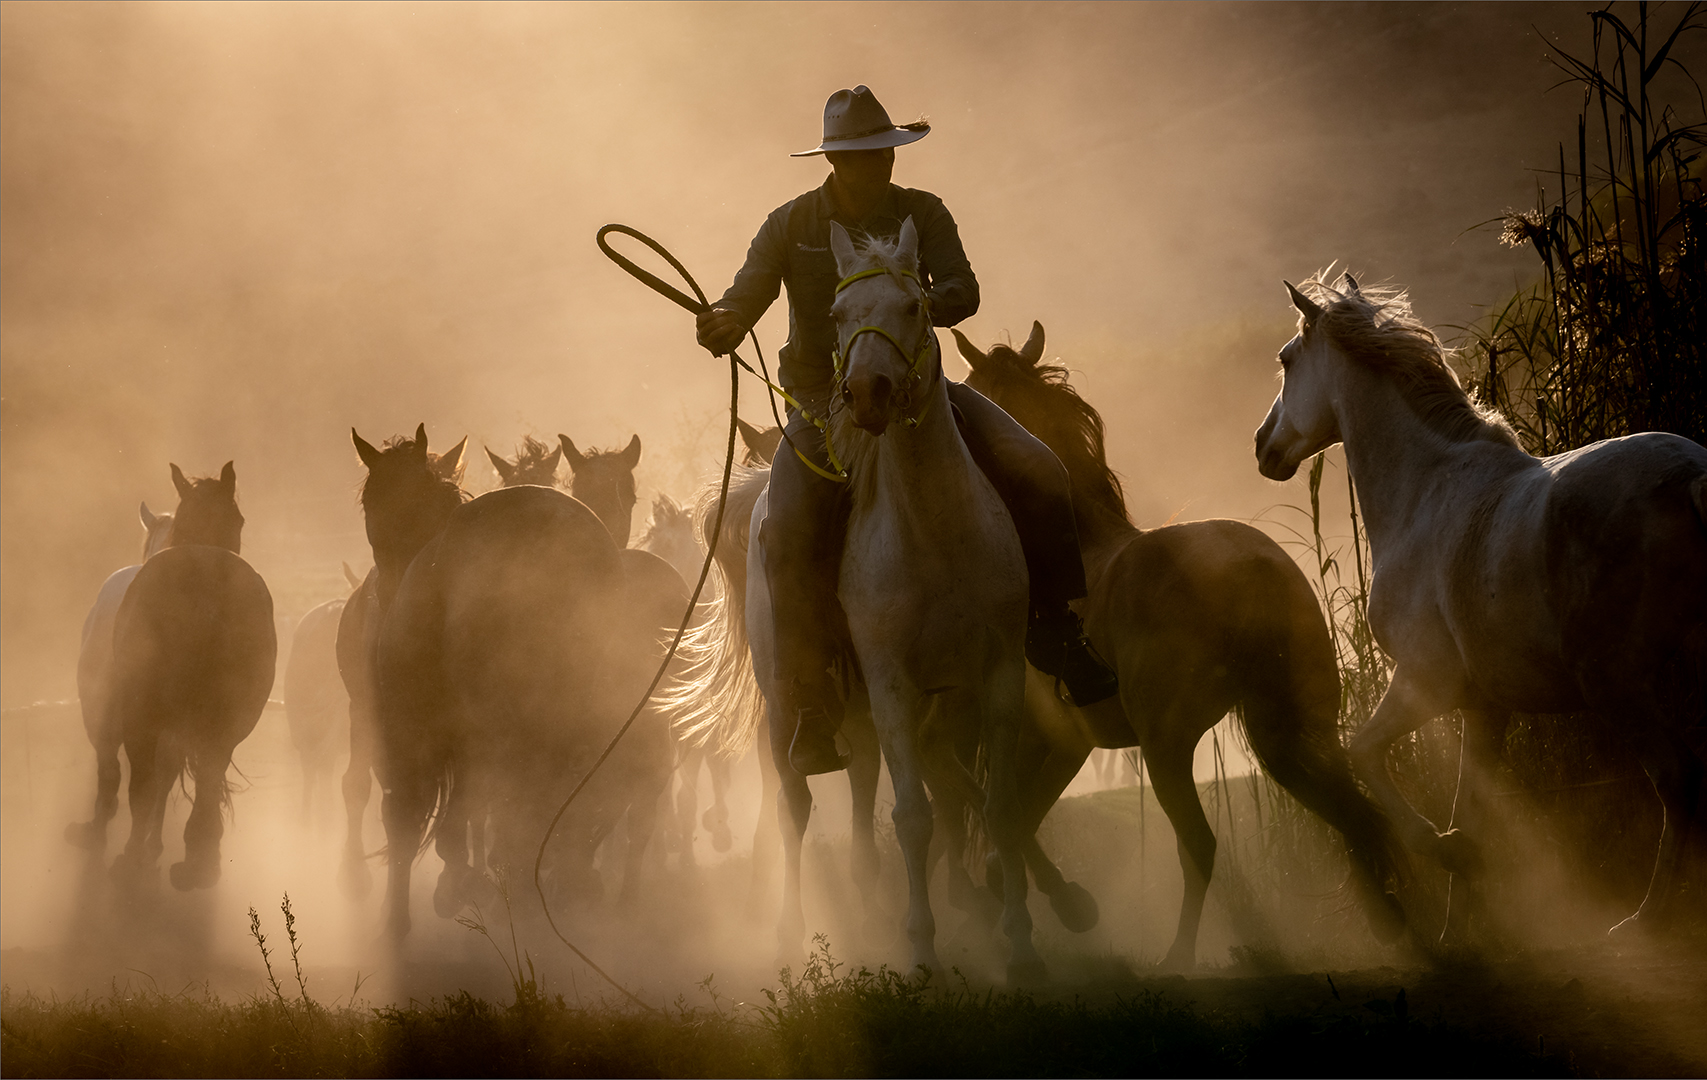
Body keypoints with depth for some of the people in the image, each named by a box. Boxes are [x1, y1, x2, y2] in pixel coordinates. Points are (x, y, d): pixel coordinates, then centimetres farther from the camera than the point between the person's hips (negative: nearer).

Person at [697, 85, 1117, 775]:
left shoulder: (923, 214, 3)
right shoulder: (792, 225, -2)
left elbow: (963, 290, -9)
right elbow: (749, 293, -12)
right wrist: (725, 323, -37)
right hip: (825, 401, -2)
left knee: (1039, 474, -16)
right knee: (789, 537, -25)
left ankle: (1054, 630, 3)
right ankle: (813, 714, -15)